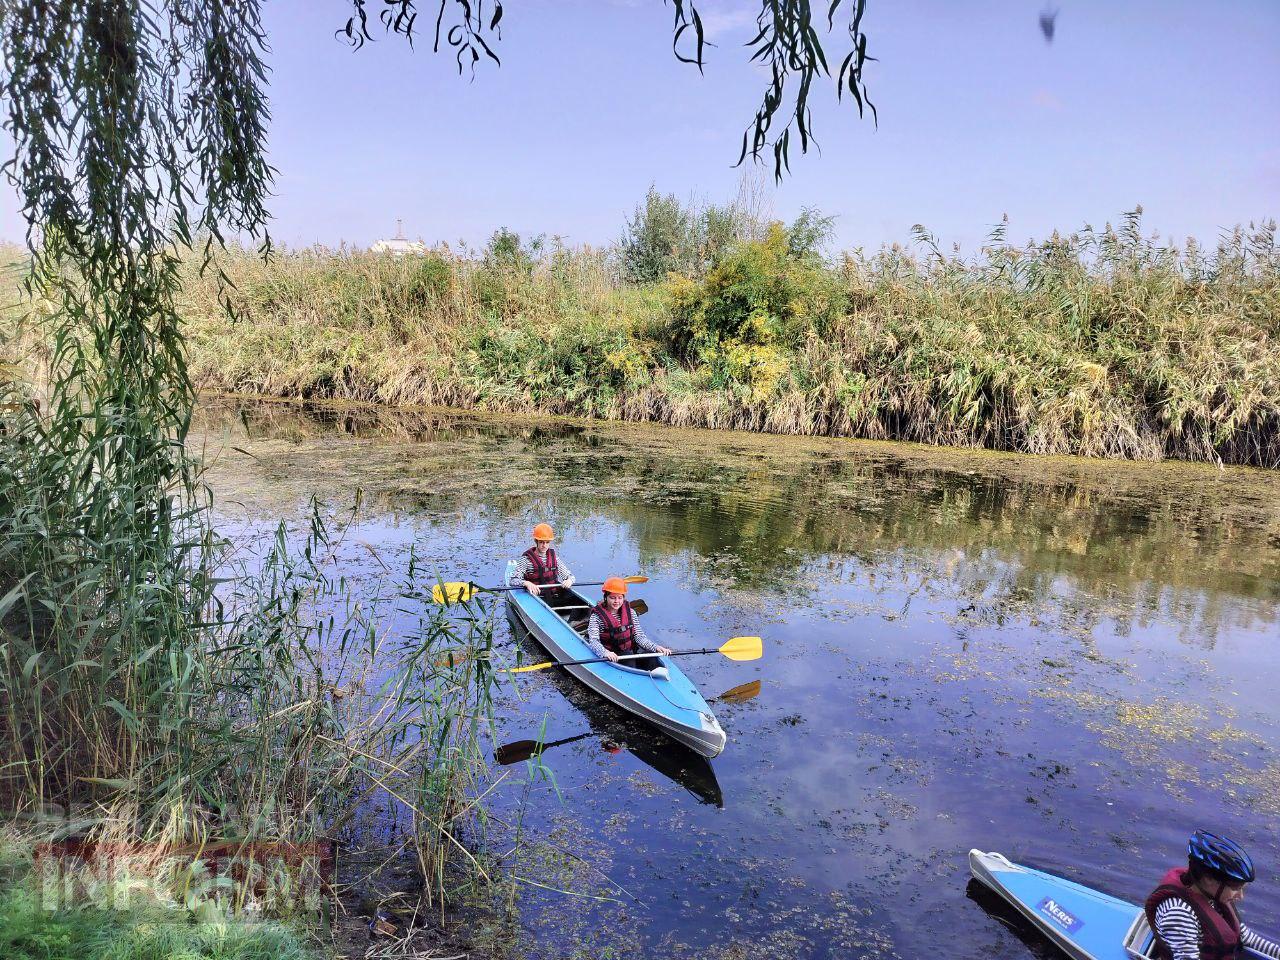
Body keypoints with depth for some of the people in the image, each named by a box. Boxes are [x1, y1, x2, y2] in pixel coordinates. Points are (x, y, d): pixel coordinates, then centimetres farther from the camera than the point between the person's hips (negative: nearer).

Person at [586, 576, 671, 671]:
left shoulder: (630, 613, 9)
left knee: (651, 656, -24)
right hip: (612, 657, -4)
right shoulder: (596, 617, -5)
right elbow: (593, 641, -17)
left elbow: (639, 637, 5)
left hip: (630, 651, 4)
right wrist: (605, 653, -39)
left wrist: (656, 647, -14)